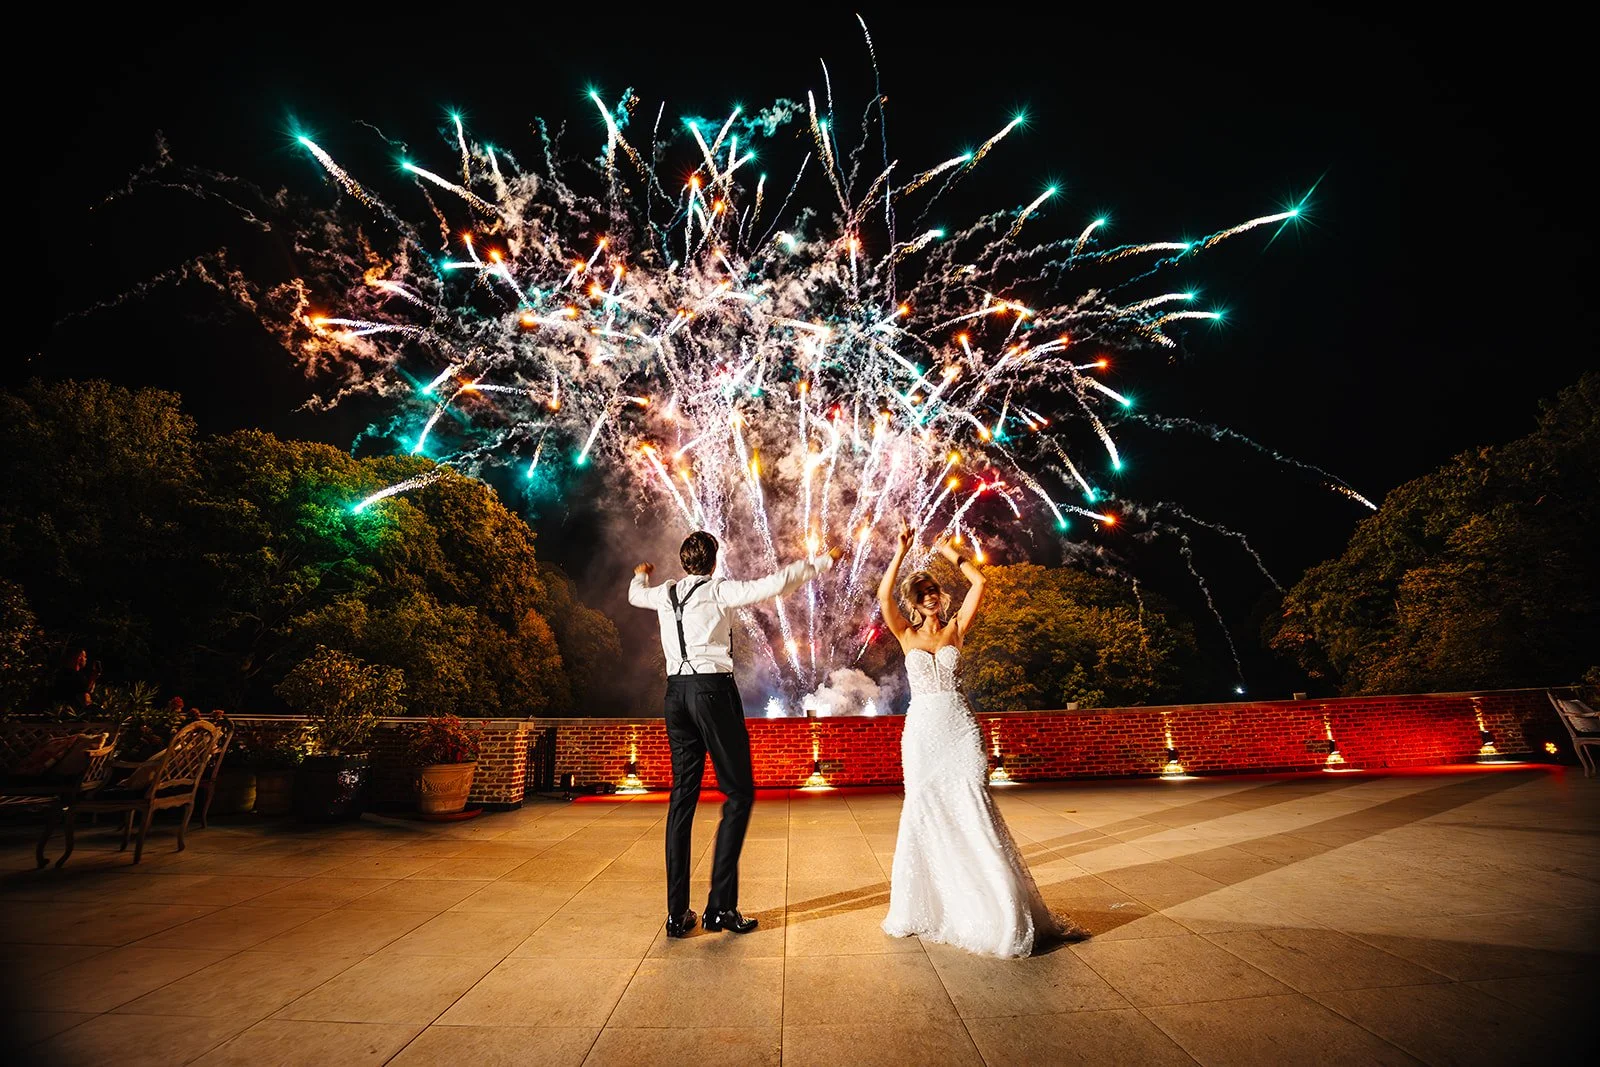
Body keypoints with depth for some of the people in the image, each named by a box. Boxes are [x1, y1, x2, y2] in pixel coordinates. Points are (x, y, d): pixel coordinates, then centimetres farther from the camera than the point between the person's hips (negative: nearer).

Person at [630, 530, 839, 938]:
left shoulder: (665, 592, 13)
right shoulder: (718, 590, -5)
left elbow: (635, 594, 35)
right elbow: (774, 584, -13)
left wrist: (641, 575, 58)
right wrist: (822, 561, -3)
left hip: (676, 691, 7)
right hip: (713, 690, -7)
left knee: (683, 794, 11)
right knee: (739, 792, 4)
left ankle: (677, 913, 17)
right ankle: (721, 905, 4)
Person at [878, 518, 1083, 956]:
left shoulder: (954, 629, 7)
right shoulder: (907, 635, 5)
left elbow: (978, 583, -2)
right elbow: (883, 596, -11)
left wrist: (949, 552, 4)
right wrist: (901, 551, -12)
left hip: (960, 727, 0)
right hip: (922, 729, 0)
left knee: (973, 811, 0)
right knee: (922, 813, 6)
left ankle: (1001, 911, 12)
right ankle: (922, 907, 23)